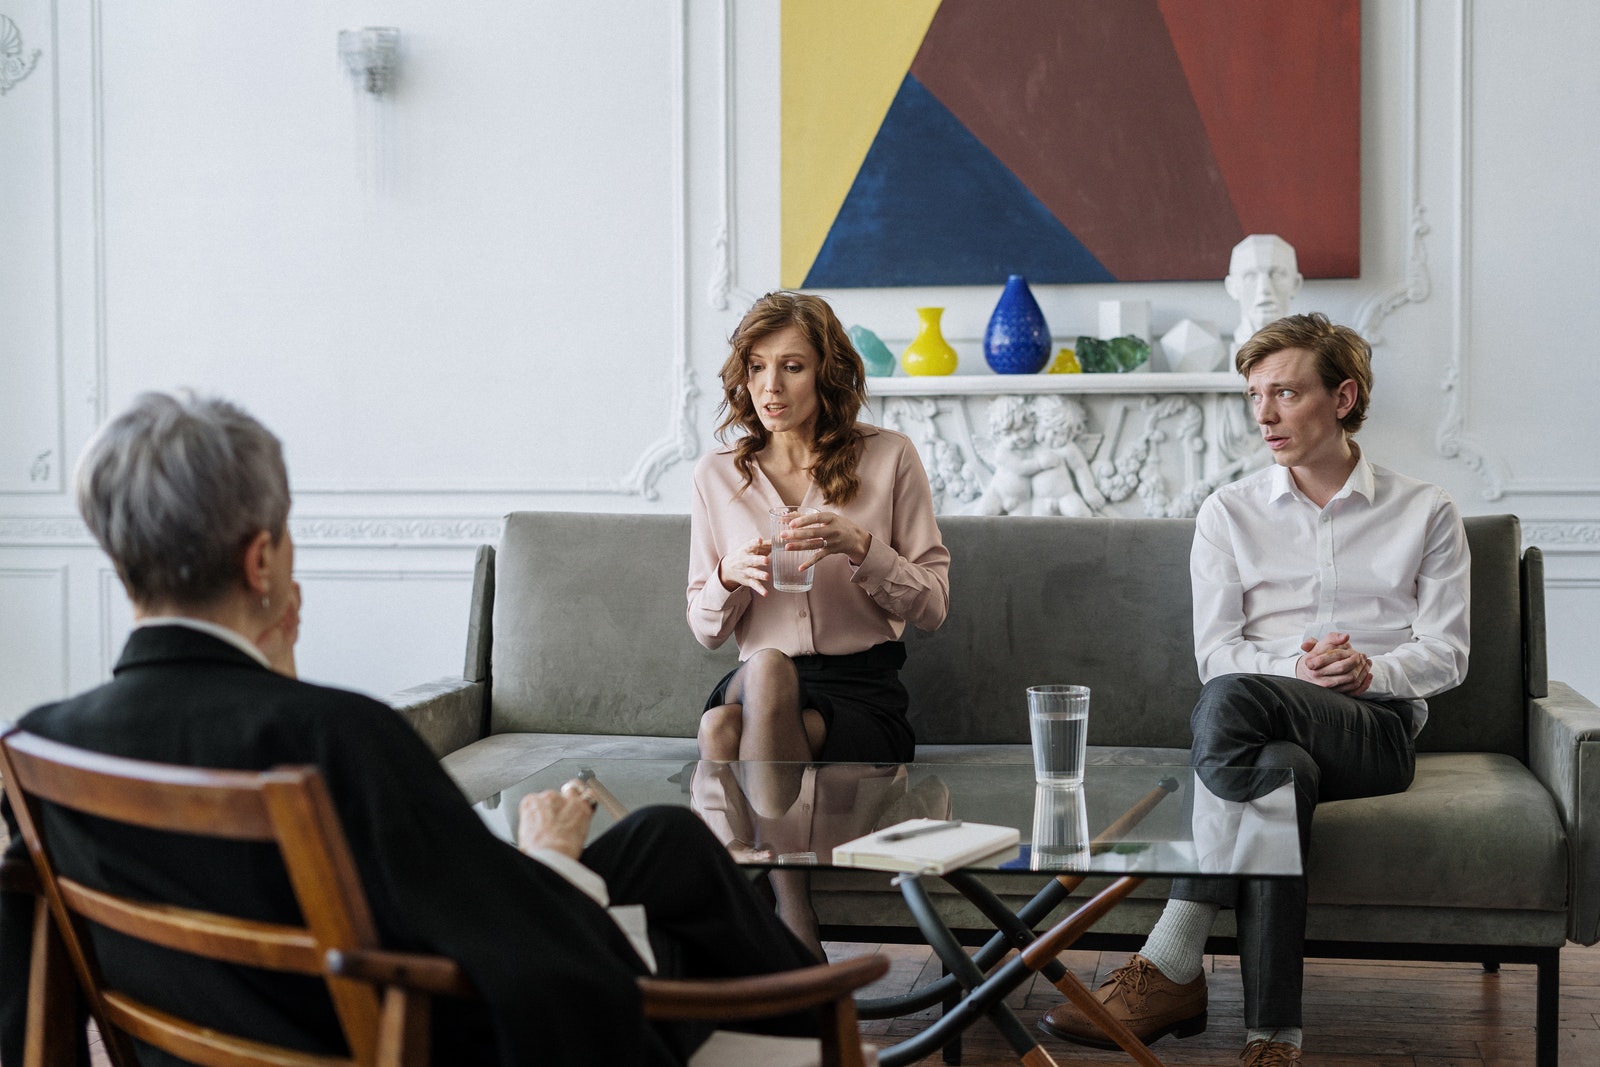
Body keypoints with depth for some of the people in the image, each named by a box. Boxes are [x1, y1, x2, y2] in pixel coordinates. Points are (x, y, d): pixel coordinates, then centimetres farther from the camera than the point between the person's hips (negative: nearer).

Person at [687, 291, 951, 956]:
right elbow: (705, 629, 14)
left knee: (739, 710, -34)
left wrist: (861, 548, -14)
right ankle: (793, 925, -33)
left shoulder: (888, 458, 4)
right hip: (758, 684, 2)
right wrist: (729, 576, -9)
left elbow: (933, 606, 3)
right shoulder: (716, 476, 11)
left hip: (864, 690, -2)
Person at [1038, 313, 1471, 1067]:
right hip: (1275, 722, 2)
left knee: (1234, 697, -36)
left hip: (1380, 727, -2)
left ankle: (1171, 969, -38)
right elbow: (1214, 650, 7)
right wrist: (1292, 667, -13)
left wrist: (1371, 670, -12)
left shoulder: (1425, 513, 14)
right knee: (1280, 764, -40)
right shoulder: (1229, 512, 17)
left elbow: (1446, 653, 9)